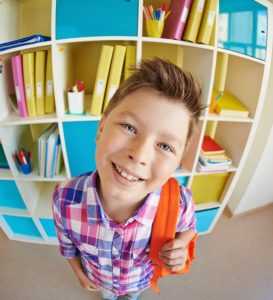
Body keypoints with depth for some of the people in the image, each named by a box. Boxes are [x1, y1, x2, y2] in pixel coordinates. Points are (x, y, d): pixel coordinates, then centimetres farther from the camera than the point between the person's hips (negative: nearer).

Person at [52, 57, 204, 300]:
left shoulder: (179, 202, -39)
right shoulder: (65, 199, -39)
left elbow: (187, 228, -12)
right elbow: (67, 245, -15)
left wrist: (181, 246, -33)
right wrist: (80, 275, 2)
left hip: (141, 280, 1)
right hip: (100, 280, 0)